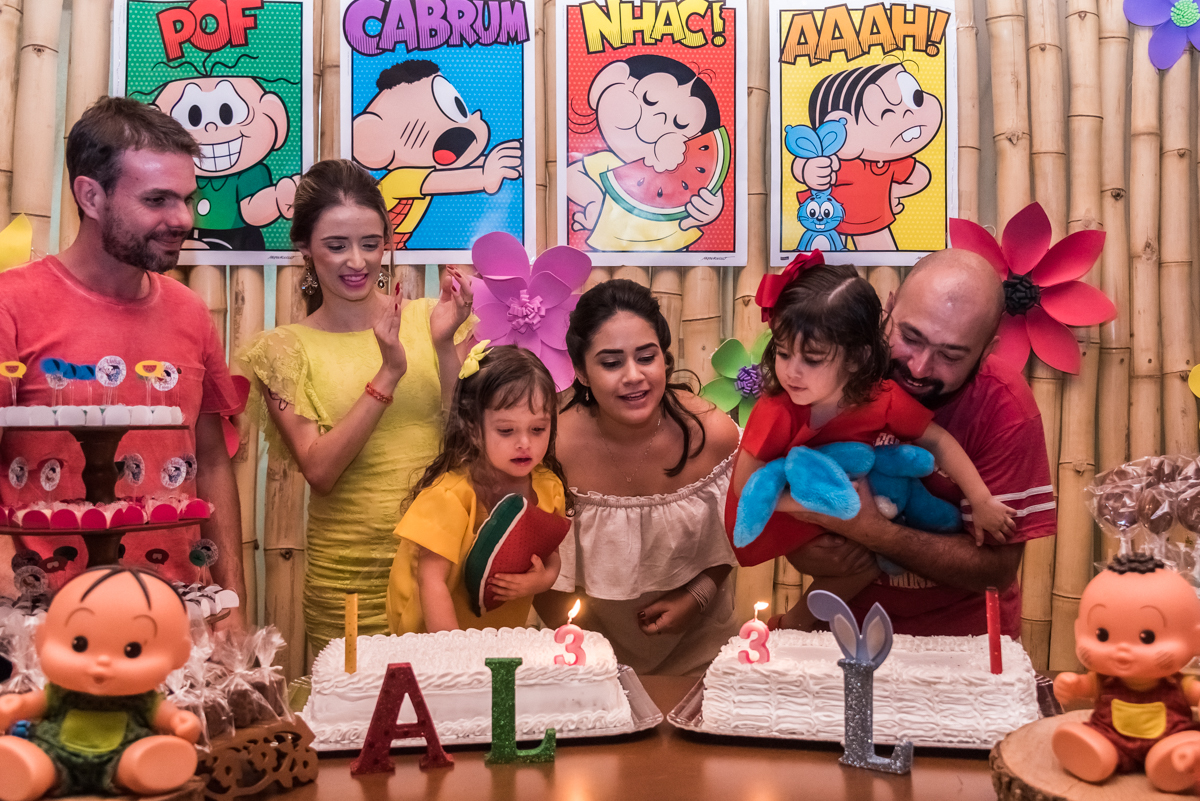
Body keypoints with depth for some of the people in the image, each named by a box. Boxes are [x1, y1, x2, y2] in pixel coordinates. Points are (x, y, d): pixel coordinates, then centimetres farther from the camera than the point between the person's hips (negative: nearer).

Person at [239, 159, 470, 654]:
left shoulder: (423, 318, 3)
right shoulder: (286, 348, -1)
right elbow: (320, 470, -12)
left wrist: (443, 344, -14)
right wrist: (389, 373, -18)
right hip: (351, 573, -1)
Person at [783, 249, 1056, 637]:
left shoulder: (1005, 408, -16)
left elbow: (997, 570, -17)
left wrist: (871, 530, -27)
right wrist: (805, 556, -21)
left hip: (964, 635, -1)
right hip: (851, 630, 2)